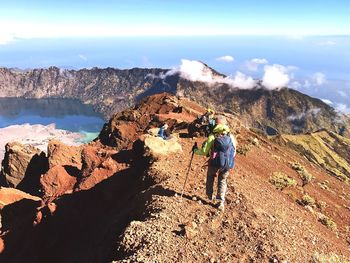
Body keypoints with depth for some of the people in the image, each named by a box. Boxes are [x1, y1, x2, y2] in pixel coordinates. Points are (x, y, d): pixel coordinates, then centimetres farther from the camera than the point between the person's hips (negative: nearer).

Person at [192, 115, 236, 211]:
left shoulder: (212, 136, -5)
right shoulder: (231, 136, 6)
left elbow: (204, 151, -6)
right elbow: (234, 152, 11)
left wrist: (195, 150, 12)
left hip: (216, 162, -2)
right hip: (228, 163, 2)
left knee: (210, 177, 27)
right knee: (222, 180, 21)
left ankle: (210, 195, 37)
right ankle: (221, 202, 11)